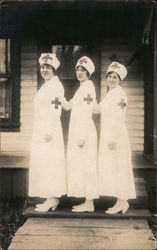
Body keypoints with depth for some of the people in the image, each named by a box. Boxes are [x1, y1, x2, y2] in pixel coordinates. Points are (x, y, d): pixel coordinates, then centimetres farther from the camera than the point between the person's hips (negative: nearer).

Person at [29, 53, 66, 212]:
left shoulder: (55, 85, -10)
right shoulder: (46, 86, 19)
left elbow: (56, 109, -19)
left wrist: (49, 131, -24)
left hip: (49, 127, -10)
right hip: (41, 128, 10)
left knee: (50, 161, -8)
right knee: (43, 161, 10)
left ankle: (52, 199, -2)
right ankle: (52, 198, 15)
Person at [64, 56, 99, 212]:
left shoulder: (88, 87, -11)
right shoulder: (81, 88, 18)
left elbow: (87, 113, -18)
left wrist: (82, 136, -21)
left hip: (84, 131, -10)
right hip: (77, 130, 10)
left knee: (85, 165, -5)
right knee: (79, 165, 10)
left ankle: (89, 204, 2)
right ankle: (87, 202, 17)